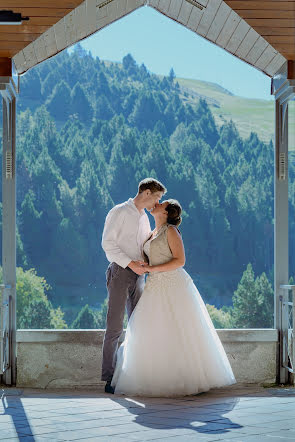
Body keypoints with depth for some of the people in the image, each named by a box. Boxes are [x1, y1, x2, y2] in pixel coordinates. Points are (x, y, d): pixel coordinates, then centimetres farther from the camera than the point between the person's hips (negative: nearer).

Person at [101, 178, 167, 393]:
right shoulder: (119, 212, -4)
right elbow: (108, 243, -12)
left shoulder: (144, 218, 19)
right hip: (120, 271, -7)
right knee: (115, 326, -8)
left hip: (138, 275, 7)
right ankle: (109, 379, -5)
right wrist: (131, 263, -19)